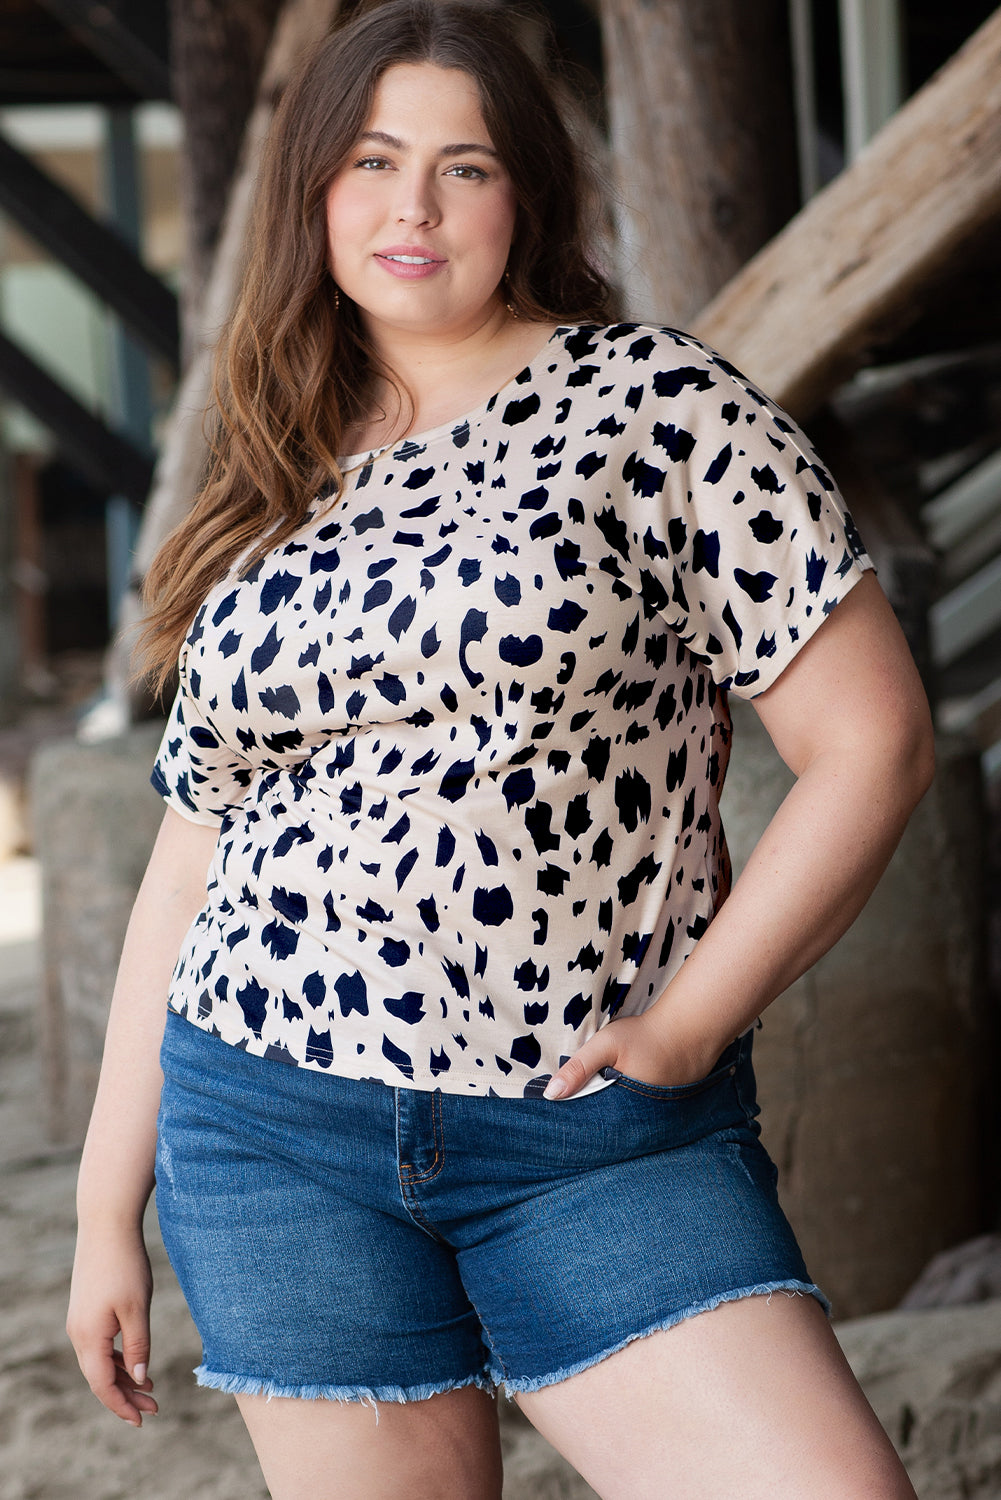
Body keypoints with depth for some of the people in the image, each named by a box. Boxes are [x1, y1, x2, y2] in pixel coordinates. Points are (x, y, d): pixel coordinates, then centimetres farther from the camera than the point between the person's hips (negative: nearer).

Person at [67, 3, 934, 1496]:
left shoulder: (659, 402, 0)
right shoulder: (271, 498, 13)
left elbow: (873, 739, -4)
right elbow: (193, 855, 16)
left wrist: (690, 1020, -9)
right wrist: (109, 1204, 15)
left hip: (604, 1140, -3)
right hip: (271, 1133, 4)